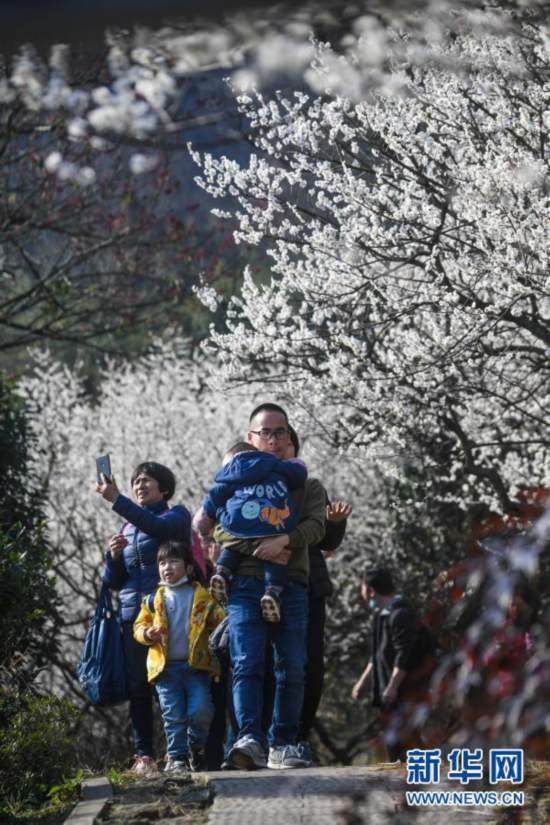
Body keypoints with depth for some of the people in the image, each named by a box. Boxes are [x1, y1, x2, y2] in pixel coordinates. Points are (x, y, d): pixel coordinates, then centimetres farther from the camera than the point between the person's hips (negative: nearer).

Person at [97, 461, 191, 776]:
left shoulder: (177, 516, 7)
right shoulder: (127, 528, 21)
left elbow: (157, 526, -19)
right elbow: (114, 582, 20)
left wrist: (116, 500, -23)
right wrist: (114, 556, 0)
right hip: (134, 615, 5)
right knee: (138, 687, -3)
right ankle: (143, 755, -3)